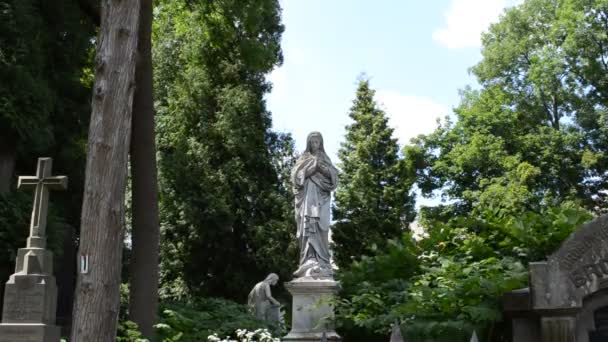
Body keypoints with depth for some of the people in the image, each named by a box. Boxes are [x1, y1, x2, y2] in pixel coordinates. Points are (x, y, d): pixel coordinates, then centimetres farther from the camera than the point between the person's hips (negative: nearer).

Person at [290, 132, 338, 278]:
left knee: (320, 229, -10)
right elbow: (295, 176, 1)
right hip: (307, 198, 0)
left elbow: (334, 178, 7)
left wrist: (323, 168, -8)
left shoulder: (325, 160, 18)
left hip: (320, 199, 1)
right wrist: (310, 166, -7)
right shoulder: (303, 159, 15)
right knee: (308, 228, -11)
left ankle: (322, 264, -13)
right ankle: (309, 263, -15)